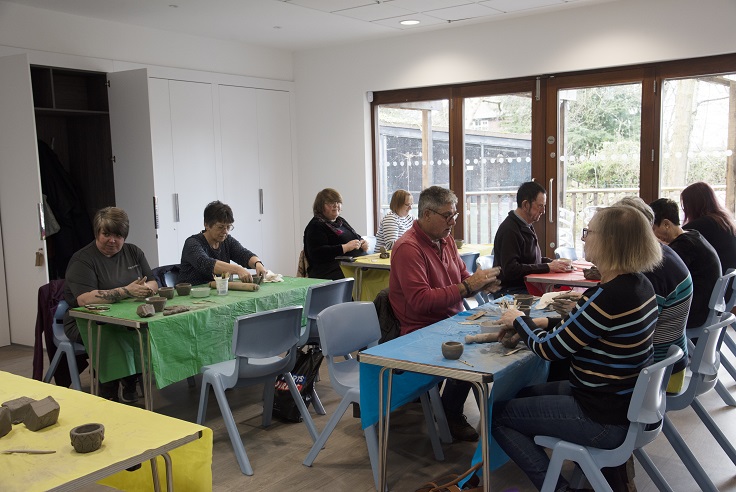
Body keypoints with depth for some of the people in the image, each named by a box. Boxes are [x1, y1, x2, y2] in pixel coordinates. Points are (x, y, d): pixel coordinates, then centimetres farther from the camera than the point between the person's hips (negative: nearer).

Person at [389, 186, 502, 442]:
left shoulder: (445, 239, 11)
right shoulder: (408, 248, -17)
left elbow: (463, 277, 20)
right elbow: (421, 300, -25)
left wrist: (481, 282, -3)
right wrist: (467, 287, -22)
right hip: (422, 331, -8)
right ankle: (450, 418, -4)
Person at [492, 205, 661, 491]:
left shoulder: (607, 298, -29)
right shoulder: (639, 284, 0)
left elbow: (549, 349, -18)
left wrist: (519, 321, 0)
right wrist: (535, 323, 5)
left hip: (604, 419, -9)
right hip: (626, 401, 9)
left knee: (497, 414, 2)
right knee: (524, 394, 25)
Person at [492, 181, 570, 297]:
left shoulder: (527, 226, 17)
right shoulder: (509, 230, -15)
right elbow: (511, 270, -23)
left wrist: (552, 262, 7)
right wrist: (548, 267, -18)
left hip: (528, 286, 9)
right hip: (510, 290, -9)